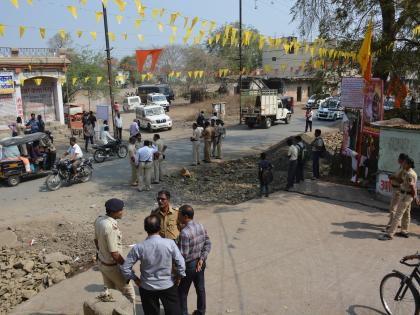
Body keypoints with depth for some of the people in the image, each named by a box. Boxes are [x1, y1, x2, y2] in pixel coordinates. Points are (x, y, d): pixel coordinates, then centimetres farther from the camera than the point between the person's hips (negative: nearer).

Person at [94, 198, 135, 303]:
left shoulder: (99, 220, -7)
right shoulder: (111, 227, -33)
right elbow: (114, 254, -28)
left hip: (101, 262, 8)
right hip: (112, 266, -8)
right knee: (129, 292, 10)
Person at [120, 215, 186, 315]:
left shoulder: (138, 247, -18)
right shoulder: (170, 243, -19)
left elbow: (125, 268, -11)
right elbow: (181, 264, -14)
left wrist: (135, 279, 4)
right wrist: (178, 277, 3)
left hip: (147, 288, 1)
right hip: (168, 286, -1)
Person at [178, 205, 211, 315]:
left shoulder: (184, 232, -28)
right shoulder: (201, 226, -4)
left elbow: (183, 255, -26)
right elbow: (208, 244, 0)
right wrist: (201, 259, -3)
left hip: (189, 266, -7)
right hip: (200, 264, 7)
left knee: (182, 292, 13)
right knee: (200, 289, 22)